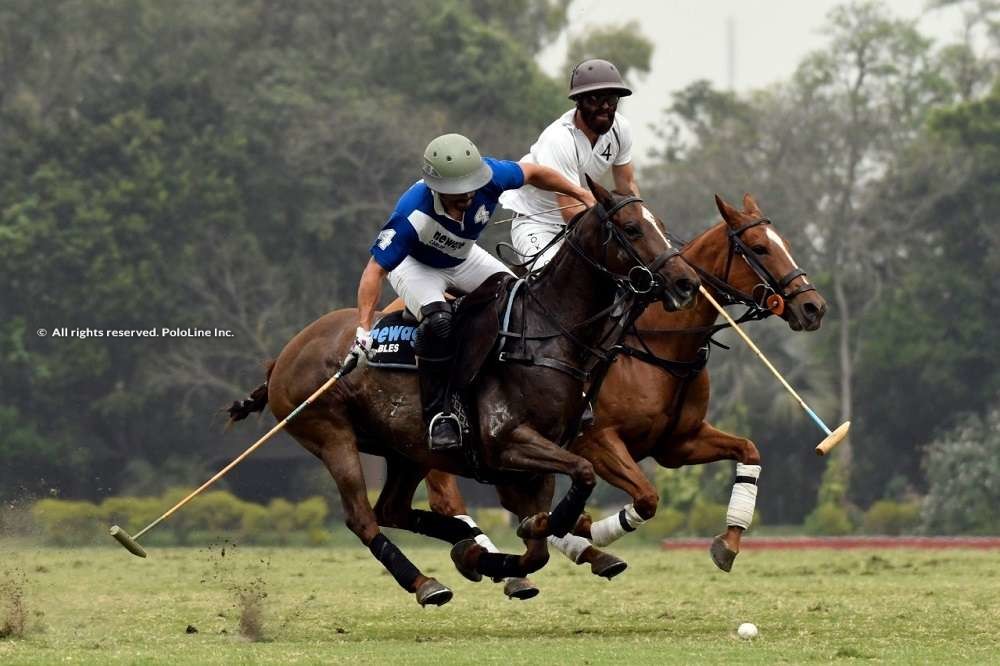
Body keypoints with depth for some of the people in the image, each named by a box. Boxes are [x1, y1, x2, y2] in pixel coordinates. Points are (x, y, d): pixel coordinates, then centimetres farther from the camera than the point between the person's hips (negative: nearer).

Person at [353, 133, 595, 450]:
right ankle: (437, 415, -21)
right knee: (438, 320, -33)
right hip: (415, 266, -5)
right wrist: (364, 329, -42)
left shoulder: (489, 177, -31)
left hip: (464, 259, 5)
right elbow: (376, 269, -37)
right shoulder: (413, 214, -42)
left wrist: (582, 195, 0)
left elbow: (534, 173, -10)